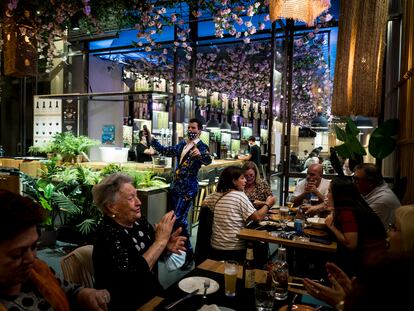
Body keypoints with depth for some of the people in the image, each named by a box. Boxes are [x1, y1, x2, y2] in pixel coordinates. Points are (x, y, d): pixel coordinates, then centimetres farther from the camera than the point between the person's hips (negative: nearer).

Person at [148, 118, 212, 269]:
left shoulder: (202, 147, -7)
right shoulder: (182, 145, 13)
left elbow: (208, 160, -27)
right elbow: (165, 150, 19)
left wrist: (200, 155, -49)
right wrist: (151, 138, 11)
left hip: (188, 189, -7)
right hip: (175, 187, 7)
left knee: (178, 219, -15)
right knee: (180, 219, 17)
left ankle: (189, 255, -4)